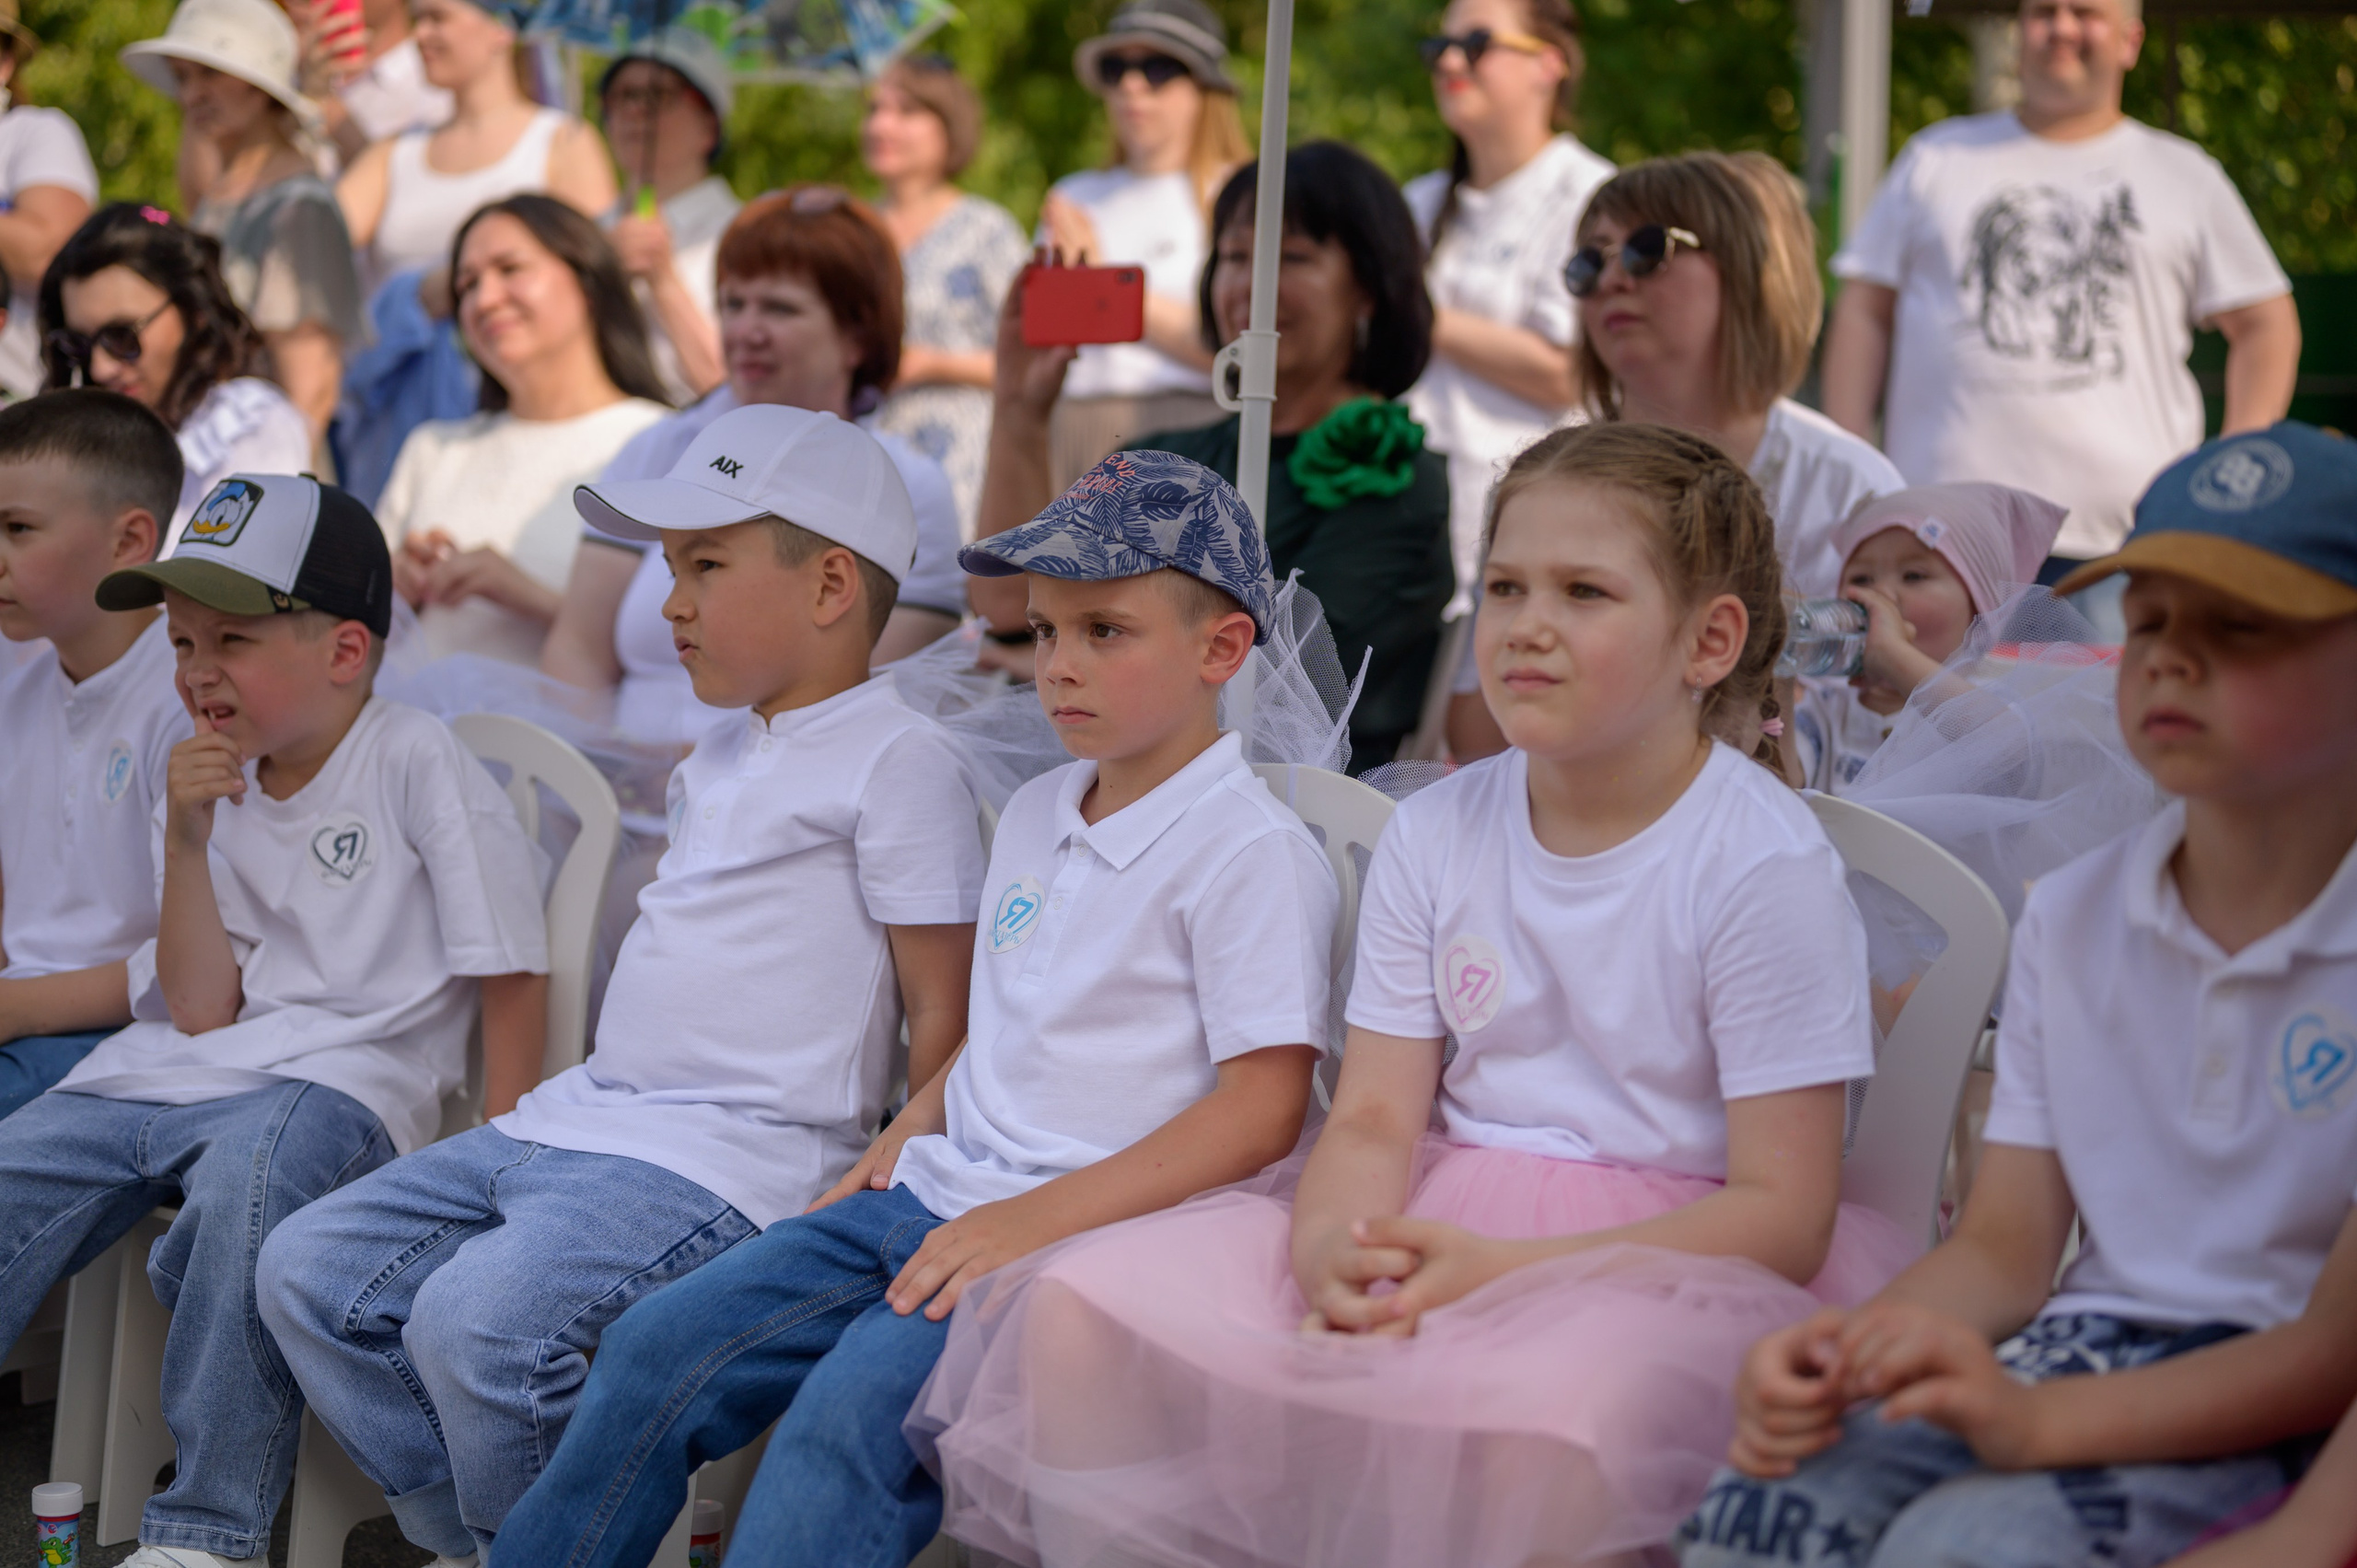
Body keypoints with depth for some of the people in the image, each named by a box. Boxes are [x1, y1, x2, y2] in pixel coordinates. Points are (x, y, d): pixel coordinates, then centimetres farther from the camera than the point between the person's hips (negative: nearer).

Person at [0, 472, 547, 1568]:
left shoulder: (417, 765, -3)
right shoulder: (205, 788, 14)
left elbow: (513, 975, -3)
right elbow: (203, 1012, 5)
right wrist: (189, 844, -6)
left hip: (341, 1076, -6)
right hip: (176, 1070, 7)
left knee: (243, 1183, -37)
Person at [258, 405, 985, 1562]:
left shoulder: (897, 761, -8)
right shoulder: (720, 758, 20)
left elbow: (942, 1012, -10)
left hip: (731, 1161, -10)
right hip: (576, 1120, 10)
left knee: (475, 1319, -31)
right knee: (306, 1272, 4)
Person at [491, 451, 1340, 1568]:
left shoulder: (1253, 850, -10)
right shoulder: (1034, 816, 18)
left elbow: (1263, 1107, -16)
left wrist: (1038, 1219, -20)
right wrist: (902, 1145, 12)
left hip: (1087, 1233, -8)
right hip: (938, 1198, 8)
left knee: (847, 1417, -30)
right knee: (654, 1351, -3)